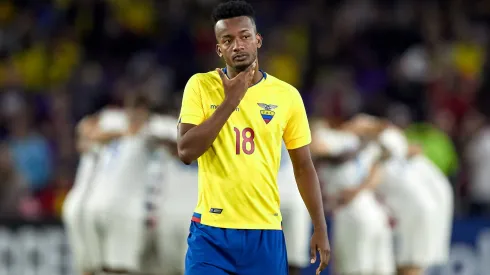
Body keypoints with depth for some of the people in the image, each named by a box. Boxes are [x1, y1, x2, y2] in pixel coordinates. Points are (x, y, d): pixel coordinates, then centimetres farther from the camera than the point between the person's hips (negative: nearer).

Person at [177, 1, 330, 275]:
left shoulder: (287, 95, 3)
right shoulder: (201, 86, -1)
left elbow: (304, 166, 10)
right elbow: (186, 152, -11)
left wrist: (321, 229, 6)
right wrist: (229, 102, -14)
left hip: (266, 233, 2)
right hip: (211, 232, -2)